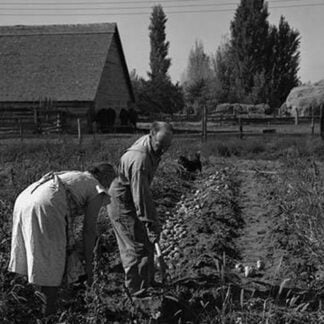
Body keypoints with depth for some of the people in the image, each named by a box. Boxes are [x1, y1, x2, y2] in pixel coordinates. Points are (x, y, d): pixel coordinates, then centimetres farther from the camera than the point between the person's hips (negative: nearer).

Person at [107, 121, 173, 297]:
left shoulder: (149, 143, -2)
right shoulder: (139, 160, -34)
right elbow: (141, 195, -32)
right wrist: (151, 224, -27)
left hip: (130, 202, 10)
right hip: (122, 206, -10)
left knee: (146, 244, 18)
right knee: (139, 248, -3)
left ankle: (148, 281, 33)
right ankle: (138, 291, 10)